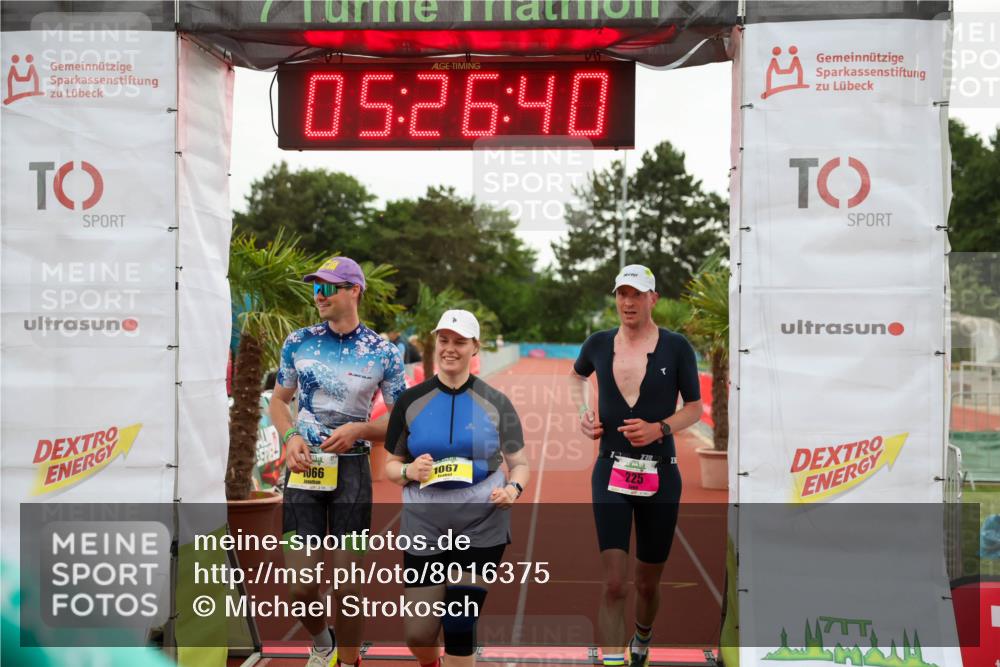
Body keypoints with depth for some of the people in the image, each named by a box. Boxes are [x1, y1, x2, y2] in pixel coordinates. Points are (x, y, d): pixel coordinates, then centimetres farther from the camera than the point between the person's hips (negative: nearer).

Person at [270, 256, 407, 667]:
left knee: (347, 583, 3)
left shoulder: (383, 353, -3)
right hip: (304, 468, 2)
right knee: (301, 585, -1)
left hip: (352, 471, -1)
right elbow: (279, 400, 15)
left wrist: (359, 430, -14)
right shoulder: (298, 342, 4)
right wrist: (290, 438, -4)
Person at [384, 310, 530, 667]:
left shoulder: (495, 403, 0)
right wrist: (409, 471, -15)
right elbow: (390, 466, 7)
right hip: (424, 528, 1)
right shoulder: (411, 401, 2)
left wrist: (513, 489, -14)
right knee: (418, 633, 4)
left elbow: (519, 463, 6)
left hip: (482, 528, -1)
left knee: (460, 625, -4)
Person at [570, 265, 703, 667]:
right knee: (614, 584, -12)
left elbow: (694, 408, 1)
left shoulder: (676, 347, -5)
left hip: (660, 477, 0)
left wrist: (659, 429, -16)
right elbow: (578, 375, 25)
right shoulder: (599, 344, 2)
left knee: (647, 583, 14)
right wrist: (584, 413, 8)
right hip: (611, 473, 0)